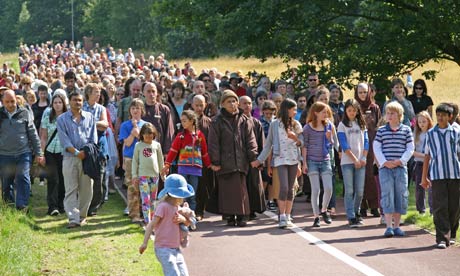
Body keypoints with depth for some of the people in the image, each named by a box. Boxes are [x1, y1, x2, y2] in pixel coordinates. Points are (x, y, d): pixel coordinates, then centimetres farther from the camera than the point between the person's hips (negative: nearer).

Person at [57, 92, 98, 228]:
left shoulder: (89, 117, 14)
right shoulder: (62, 119, 5)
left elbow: (93, 137, 9)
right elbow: (64, 139, -4)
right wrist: (76, 152, -15)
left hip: (87, 156, 3)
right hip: (70, 157, -3)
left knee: (86, 189, 4)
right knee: (71, 189, -8)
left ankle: (82, 215, 16)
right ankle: (73, 218, -13)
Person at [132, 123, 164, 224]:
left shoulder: (156, 145, 8)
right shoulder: (138, 145, 3)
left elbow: (161, 160, 14)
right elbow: (135, 161, 5)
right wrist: (134, 176, 1)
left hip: (155, 175, 2)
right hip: (143, 175, -2)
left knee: (153, 200, 9)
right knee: (145, 200, -9)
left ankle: (152, 220, 18)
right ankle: (147, 222, -11)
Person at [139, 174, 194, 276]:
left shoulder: (177, 207, 12)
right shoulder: (163, 206, -13)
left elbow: (188, 222, 19)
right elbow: (152, 224, -15)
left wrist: (183, 219, -7)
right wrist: (145, 243, -22)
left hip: (176, 249, 9)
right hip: (164, 249, -9)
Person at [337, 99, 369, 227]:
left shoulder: (361, 124, 12)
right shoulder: (342, 125, 1)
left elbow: (366, 142, 9)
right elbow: (344, 145, -6)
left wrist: (363, 158, -5)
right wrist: (355, 159, -12)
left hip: (361, 162, 3)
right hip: (347, 162, -3)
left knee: (360, 191, 3)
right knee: (349, 191, -5)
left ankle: (356, 213, 22)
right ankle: (351, 218, -3)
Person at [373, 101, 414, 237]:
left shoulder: (406, 130, 7)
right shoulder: (381, 130, 7)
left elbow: (410, 149, 5)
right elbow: (376, 148, 4)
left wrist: (400, 161, -9)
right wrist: (384, 162, -9)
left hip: (401, 167, 1)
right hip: (385, 168, -1)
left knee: (400, 196, 1)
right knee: (387, 195, -8)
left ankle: (396, 226, 9)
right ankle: (389, 226, -9)